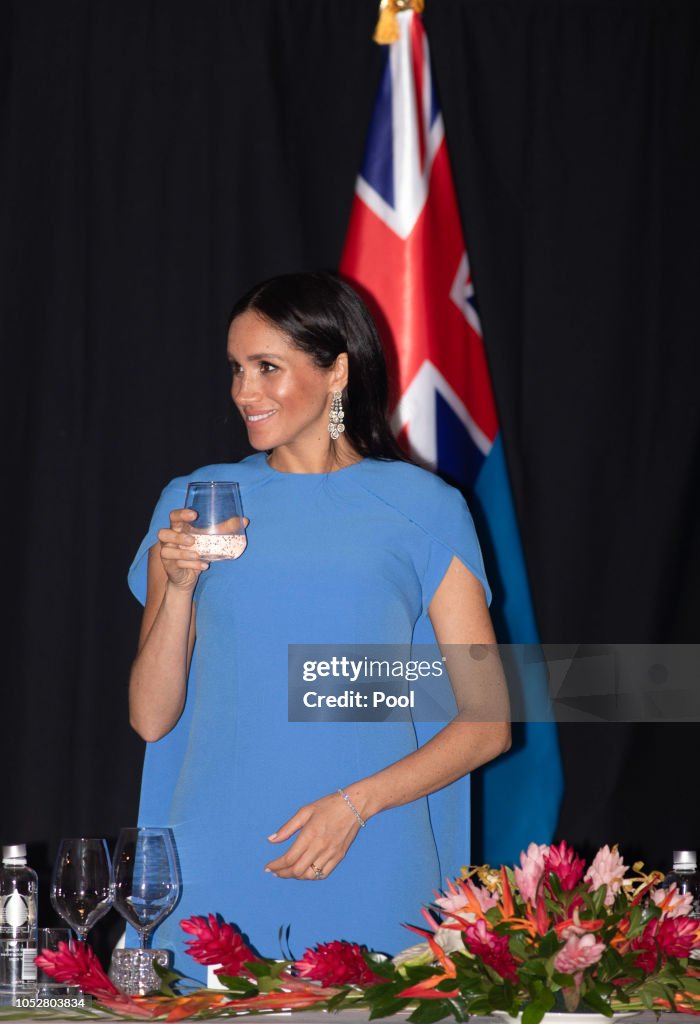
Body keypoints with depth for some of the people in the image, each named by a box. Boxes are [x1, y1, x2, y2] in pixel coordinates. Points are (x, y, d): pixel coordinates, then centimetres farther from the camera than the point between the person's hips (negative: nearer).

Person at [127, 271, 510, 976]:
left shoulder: (423, 509, 4)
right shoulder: (193, 502, 10)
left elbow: (486, 724, 1)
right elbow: (150, 719, 7)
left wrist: (355, 803, -11)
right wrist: (179, 587, -8)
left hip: (369, 874, -1)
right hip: (216, 876, 2)